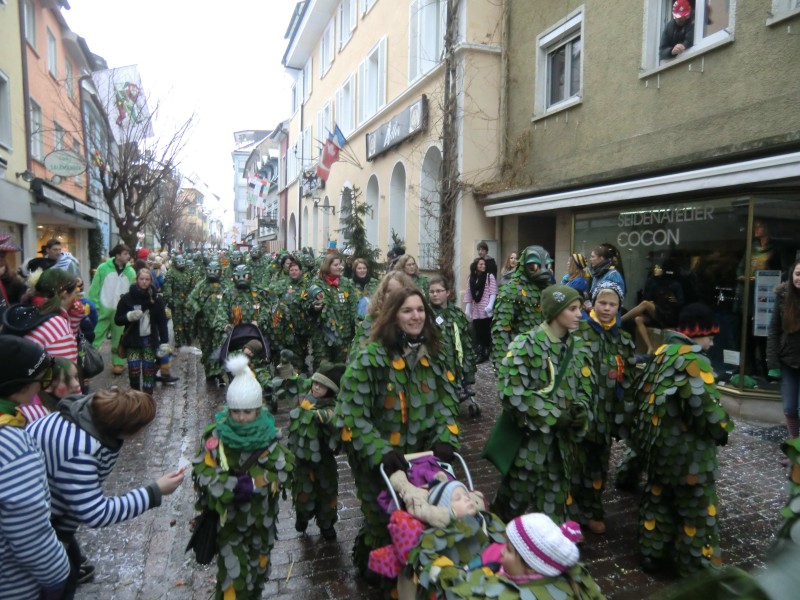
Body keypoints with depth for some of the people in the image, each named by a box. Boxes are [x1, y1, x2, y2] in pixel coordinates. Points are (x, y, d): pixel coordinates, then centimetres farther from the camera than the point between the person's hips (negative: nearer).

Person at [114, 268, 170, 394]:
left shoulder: (156, 299, 0)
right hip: (132, 341, -1)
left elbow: (162, 322, 2)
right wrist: (129, 316, -20)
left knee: (148, 371, 2)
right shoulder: (127, 298, -3)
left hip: (150, 340, 1)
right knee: (133, 371, -4)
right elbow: (117, 320, 1)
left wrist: (164, 342, -4)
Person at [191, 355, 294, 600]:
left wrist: (254, 483, -28)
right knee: (233, 575, -4)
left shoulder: (269, 434, -12)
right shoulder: (216, 435, -18)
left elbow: (284, 471, -15)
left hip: (261, 517, 3)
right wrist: (232, 486, -30)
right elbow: (202, 473, -18)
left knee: (258, 567, 25)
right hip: (228, 518, -3)